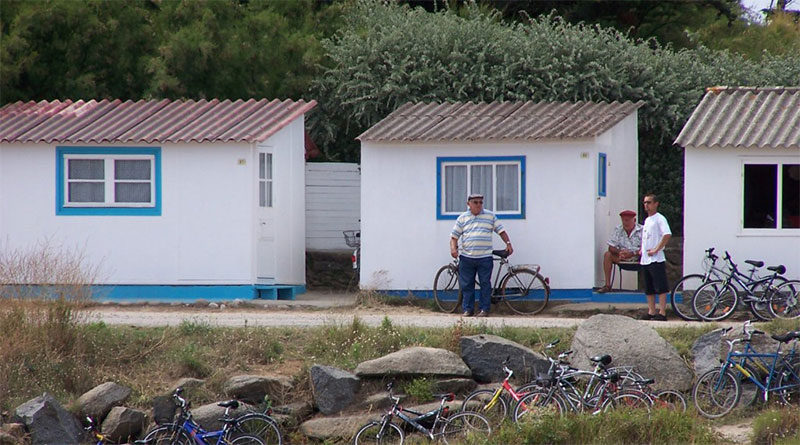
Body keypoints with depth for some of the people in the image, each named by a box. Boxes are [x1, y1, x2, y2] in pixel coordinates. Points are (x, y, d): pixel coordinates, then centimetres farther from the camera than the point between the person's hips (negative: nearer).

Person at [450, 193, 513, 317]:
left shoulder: (490, 216, 9)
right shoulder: (462, 218, 8)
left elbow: (501, 230, 13)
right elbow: (454, 236, 7)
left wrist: (508, 243, 2)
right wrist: (453, 248, -9)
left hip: (485, 257, -1)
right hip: (467, 258, 1)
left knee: (485, 284, -1)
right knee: (466, 284, 2)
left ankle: (484, 309, 4)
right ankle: (468, 309, 9)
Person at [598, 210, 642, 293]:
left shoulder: (642, 230, -8)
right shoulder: (618, 230, 4)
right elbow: (611, 248, 0)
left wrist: (632, 253, -31)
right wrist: (619, 252, -22)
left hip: (638, 260, -3)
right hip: (623, 261, 3)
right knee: (607, 255, -18)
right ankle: (607, 285, -16)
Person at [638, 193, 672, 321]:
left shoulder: (659, 219, -8)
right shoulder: (647, 220, 19)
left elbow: (667, 235, -22)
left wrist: (656, 250, -20)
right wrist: (642, 250, 16)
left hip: (656, 259, -9)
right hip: (645, 260, 9)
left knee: (660, 288, -8)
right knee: (649, 289, 11)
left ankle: (662, 313, -8)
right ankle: (651, 312, 17)